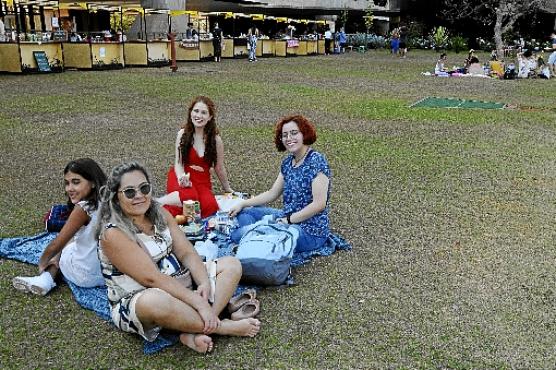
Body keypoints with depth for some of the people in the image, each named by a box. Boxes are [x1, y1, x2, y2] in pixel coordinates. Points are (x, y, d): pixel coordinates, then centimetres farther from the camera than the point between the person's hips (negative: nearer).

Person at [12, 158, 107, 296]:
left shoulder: (83, 208, -22)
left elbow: (55, 246, -11)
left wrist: (42, 263, 7)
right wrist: (57, 257, 17)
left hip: (86, 276, -5)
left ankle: (47, 278, 7)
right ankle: (46, 280, 11)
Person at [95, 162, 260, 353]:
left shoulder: (160, 214, 3)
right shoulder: (112, 234, -18)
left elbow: (187, 253, -1)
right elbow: (152, 278, -26)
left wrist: (205, 284, -20)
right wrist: (198, 301, -29)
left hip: (178, 285, 8)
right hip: (135, 301, -8)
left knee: (231, 264, -2)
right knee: (155, 301, -43)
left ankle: (196, 331, -22)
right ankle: (220, 326, -18)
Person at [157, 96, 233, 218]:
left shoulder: (216, 139, -4)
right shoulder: (183, 133, -5)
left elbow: (219, 168, 7)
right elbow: (178, 163, -3)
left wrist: (227, 189, 16)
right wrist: (182, 178, -24)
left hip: (203, 181, 2)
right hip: (182, 176, -2)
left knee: (210, 207, -31)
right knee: (189, 196, -38)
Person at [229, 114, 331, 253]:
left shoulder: (316, 161, -16)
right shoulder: (288, 162, 10)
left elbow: (319, 204, -20)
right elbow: (272, 193, 14)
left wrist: (288, 219, -16)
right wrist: (243, 204, 5)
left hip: (310, 231, -9)